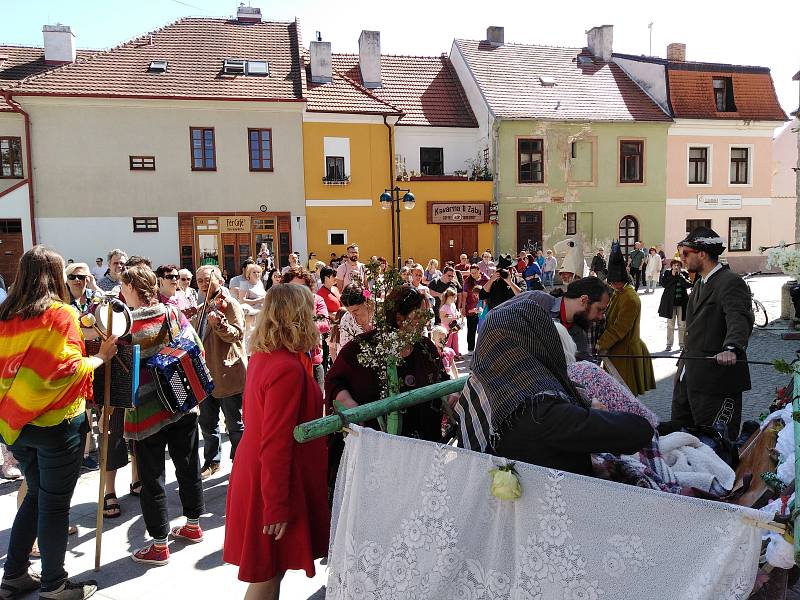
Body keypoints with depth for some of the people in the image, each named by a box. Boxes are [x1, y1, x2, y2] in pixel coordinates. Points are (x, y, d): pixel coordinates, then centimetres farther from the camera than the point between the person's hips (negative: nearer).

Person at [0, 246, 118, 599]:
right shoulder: (61, 313, -14)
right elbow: (67, 369, -19)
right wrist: (101, 357, -5)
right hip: (56, 422, -6)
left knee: (35, 495, 22)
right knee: (55, 503, 6)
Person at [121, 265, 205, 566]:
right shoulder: (172, 313, -3)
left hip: (147, 412, -4)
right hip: (183, 405, 5)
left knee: (151, 478, 8)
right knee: (188, 466, 18)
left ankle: (159, 546, 18)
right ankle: (193, 526, 35)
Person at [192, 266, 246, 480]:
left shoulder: (230, 304, -8)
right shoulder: (205, 308, 18)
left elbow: (237, 333, -23)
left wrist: (219, 324, -39)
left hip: (228, 374, -8)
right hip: (206, 374, 8)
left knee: (235, 425, 2)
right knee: (207, 422, 17)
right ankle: (211, 461, 32)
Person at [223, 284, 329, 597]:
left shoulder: (263, 356, 2)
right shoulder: (288, 368, -26)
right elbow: (276, 444, -25)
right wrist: (277, 507, -20)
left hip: (256, 471, 9)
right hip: (276, 481, -9)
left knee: (271, 570, 22)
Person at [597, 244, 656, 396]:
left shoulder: (630, 299, -19)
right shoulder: (617, 295, 12)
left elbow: (619, 328, -22)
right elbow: (610, 322, 18)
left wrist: (600, 345, -19)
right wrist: (602, 344, 7)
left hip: (626, 352, -9)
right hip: (617, 351, 9)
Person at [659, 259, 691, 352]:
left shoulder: (684, 274, 3)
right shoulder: (667, 273, 2)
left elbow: (689, 285, -10)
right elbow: (663, 284, -11)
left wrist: (680, 276, -17)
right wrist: (672, 276, -15)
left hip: (682, 302, 0)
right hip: (670, 302, 0)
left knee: (682, 325, 5)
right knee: (670, 324, 4)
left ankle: (682, 344, 14)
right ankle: (669, 344, 10)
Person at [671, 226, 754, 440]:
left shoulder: (731, 282, -14)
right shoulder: (700, 283, 17)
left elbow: (740, 319, -30)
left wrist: (731, 349, -48)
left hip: (716, 377, -9)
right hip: (688, 374, 9)